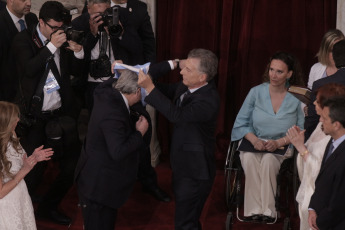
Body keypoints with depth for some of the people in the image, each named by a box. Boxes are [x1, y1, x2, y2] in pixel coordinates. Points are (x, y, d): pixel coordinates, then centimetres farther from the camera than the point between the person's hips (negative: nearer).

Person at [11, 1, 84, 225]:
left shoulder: (64, 38, 5)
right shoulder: (24, 40, -4)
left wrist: (78, 52, -11)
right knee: (34, 170, 0)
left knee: (72, 165, 7)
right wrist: (52, 46, -23)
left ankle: (49, 207, 27)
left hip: (62, 114, 4)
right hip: (36, 117, -4)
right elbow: (29, 69, -20)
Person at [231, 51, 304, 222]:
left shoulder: (297, 99, 2)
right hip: (254, 145, 1)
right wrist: (254, 140, -13)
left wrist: (279, 142, -15)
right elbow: (241, 123, 5)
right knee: (250, 159, -34)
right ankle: (255, 210, -35)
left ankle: (268, 211, -32)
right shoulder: (256, 92, 5)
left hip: (282, 149, -1)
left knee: (268, 160, -35)